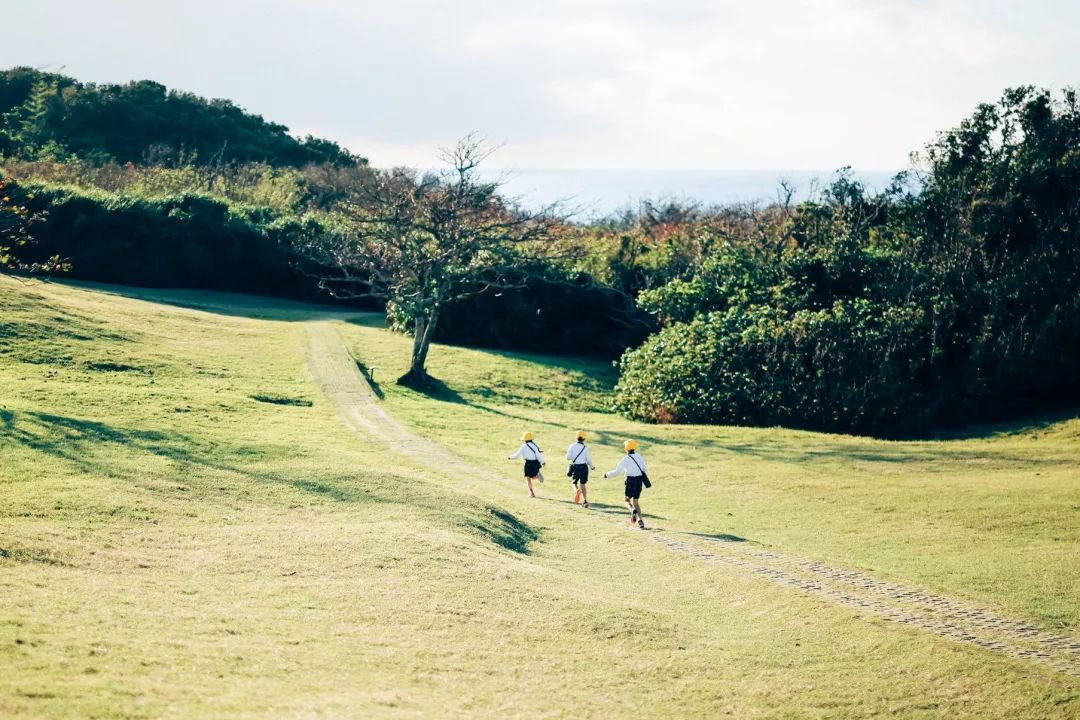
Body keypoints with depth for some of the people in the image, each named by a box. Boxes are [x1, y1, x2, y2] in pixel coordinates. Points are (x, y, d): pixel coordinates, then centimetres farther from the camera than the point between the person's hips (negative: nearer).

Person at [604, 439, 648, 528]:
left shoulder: (625, 459, -10)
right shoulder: (639, 457, 6)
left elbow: (617, 472, -14)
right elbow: (644, 467, 21)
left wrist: (607, 474, -1)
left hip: (630, 480, -5)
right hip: (639, 479, 5)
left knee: (627, 500, 9)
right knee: (636, 501, 14)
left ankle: (633, 511, -24)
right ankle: (640, 521, 3)